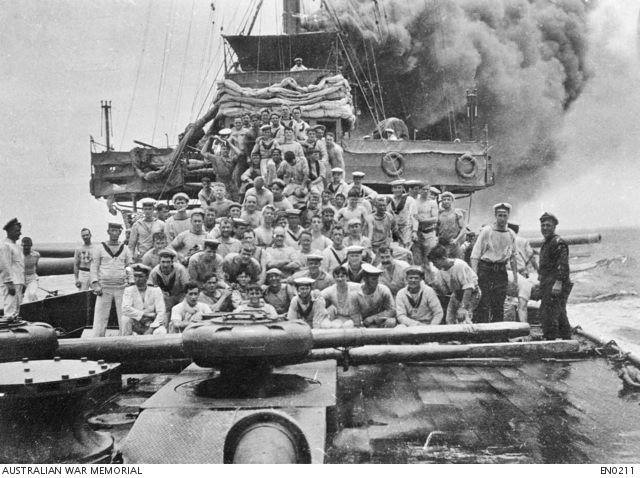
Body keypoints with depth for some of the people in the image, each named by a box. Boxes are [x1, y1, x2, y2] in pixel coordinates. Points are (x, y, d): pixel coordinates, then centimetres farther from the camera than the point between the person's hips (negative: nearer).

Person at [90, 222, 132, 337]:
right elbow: (94, 267, 4)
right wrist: (95, 284, -7)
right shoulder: (100, 248, 5)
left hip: (121, 287, 1)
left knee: (124, 316, 1)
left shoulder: (125, 249, 10)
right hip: (104, 287, -1)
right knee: (100, 316, -4)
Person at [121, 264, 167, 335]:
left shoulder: (156, 291, -4)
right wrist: (144, 314, -20)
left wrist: (151, 329, -24)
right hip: (137, 326, 2)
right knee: (126, 318, -28)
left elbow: (161, 313, -12)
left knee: (160, 332, -34)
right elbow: (125, 309, -17)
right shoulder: (129, 290, -1)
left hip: (153, 324, -2)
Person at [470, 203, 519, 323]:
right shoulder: (486, 231, -5)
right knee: (482, 304, -7)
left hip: (501, 271, 4)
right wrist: (474, 275, -15)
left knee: (499, 304, 5)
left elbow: (513, 256, 18)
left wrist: (515, 276, 15)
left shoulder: (511, 234, 9)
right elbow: (475, 254, -8)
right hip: (485, 269, -4)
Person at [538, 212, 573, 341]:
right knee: (560, 315, 16)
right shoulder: (546, 243, 19)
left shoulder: (558, 243, -12)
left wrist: (558, 283, -28)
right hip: (548, 285, 11)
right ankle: (566, 340, 24)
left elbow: (563, 264, -22)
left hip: (555, 286, -11)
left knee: (548, 314, -13)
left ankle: (550, 340, -10)